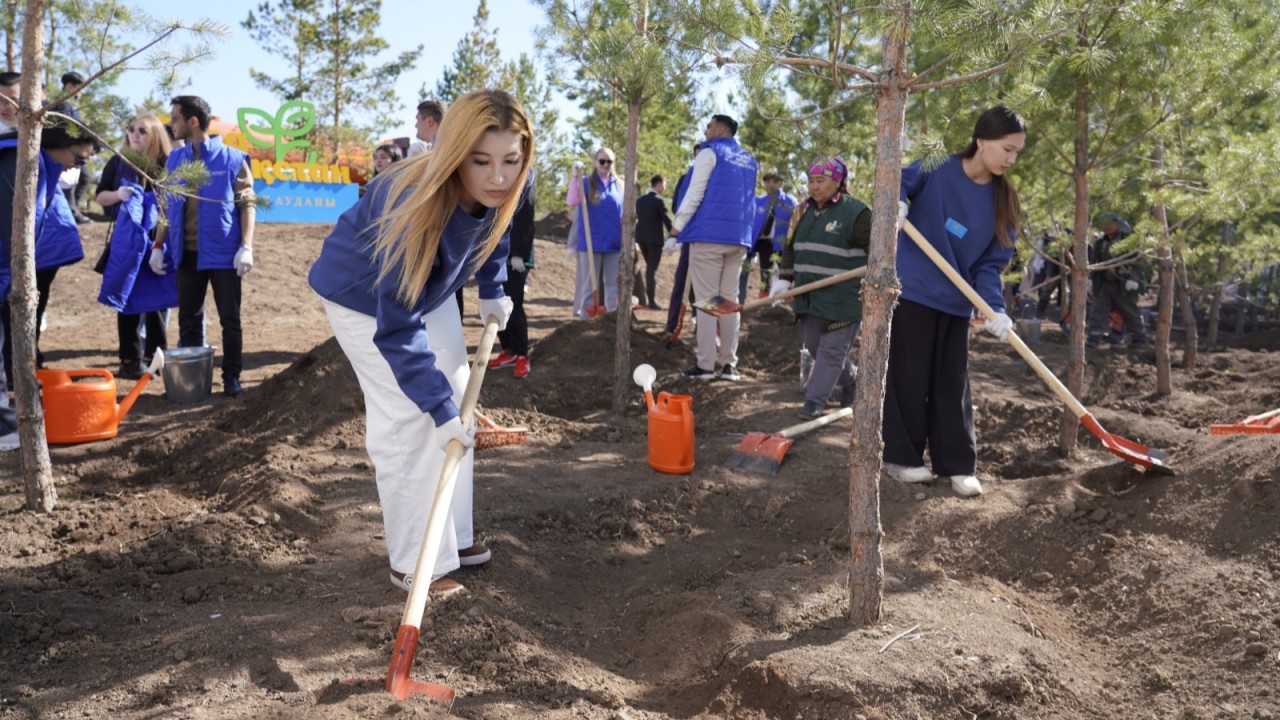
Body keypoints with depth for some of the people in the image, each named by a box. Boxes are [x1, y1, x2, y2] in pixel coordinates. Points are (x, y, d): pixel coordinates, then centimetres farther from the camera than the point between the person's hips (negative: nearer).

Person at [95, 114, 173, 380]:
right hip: (126, 240, 0)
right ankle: (130, 359, 6)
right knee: (128, 299, 1)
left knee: (157, 299, 6)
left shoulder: (167, 164, 0)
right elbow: (100, 196, 7)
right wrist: (117, 195, -14)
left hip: (159, 240, 0)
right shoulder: (118, 163, 3)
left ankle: (156, 355, 17)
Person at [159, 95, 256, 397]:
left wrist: (246, 247, -14)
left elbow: (247, 204, -5)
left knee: (230, 319, 3)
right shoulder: (174, 159, 8)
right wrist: (159, 246, 8)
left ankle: (232, 377, 12)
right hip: (187, 253, 4)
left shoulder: (232, 158, -5)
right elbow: (167, 206, 13)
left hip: (224, 253, -4)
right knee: (188, 320, 9)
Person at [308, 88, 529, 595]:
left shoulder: (499, 191, -23)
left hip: (431, 289, 7)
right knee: (405, 421, -13)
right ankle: (415, 563, -1)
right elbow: (397, 327, -37)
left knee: (456, 401, 7)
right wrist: (439, 407, -37)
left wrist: (492, 290, 6)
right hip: (364, 296, -7)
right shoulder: (415, 206, -42)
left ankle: (453, 537, 20)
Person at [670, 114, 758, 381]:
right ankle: (728, 363, 5)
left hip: (708, 235, -6)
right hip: (738, 239, 6)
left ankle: (706, 365, -7)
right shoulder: (749, 161, 19)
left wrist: (678, 225, -2)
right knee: (730, 299, 7)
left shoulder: (710, 153, -1)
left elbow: (694, 193, -8)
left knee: (706, 299, -5)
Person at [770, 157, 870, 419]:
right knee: (813, 346, 13)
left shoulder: (856, 212, -10)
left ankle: (814, 401, 3)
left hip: (842, 298, -7)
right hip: (809, 296, 7)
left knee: (832, 350, -4)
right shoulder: (805, 211, 11)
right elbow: (791, 247, 19)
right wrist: (784, 279, 9)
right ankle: (851, 379, 35)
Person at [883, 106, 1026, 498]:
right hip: (910, 290, -3)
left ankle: (958, 466, 15)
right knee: (908, 378, 4)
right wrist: (895, 201, -20)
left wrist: (995, 308, -18)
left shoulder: (1004, 202, -1)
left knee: (952, 384, 8)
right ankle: (901, 457, 17)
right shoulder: (936, 168, -11)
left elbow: (990, 265, -2)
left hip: (956, 302, 4)